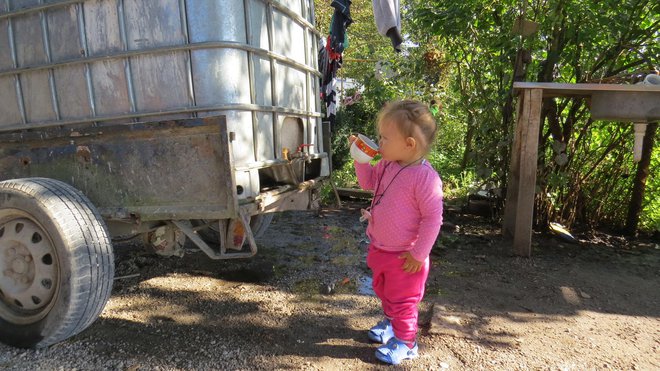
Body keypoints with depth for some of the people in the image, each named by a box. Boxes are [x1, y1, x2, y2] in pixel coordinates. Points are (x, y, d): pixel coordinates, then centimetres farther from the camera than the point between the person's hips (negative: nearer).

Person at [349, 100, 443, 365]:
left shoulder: (424, 177, -29)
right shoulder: (387, 165, -4)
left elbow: (433, 219, -26)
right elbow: (368, 182, 13)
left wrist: (418, 254, -20)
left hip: (404, 257, -8)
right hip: (379, 248, 9)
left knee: (402, 300, 12)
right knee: (383, 291, 29)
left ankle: (404, 342, 34)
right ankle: (391, 321, 55)